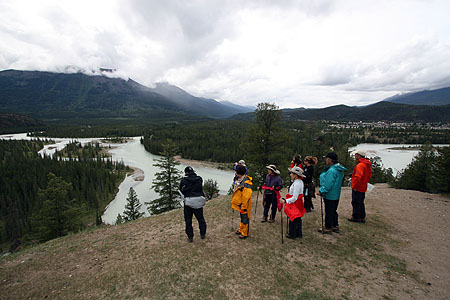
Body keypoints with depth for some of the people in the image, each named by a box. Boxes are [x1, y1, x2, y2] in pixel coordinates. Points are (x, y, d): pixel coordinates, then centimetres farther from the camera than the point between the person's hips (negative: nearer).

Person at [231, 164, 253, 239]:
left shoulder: (246, 183, -29)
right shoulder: (239, 180, 1)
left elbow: (246, 197, -26)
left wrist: (243, 207, -22)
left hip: (244, 205, -9)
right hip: (240, 204, 9)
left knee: (245, 218, 8)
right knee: (242, 217, 24)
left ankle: (244, 234, 23)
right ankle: (241, 230, 41)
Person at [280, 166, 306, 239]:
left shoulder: (296, 184, -26)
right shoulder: (300, 181, 5)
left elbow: (294, 198, -27)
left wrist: (285, 201, -25)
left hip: (295, 203, -10)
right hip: (298, 203, 10)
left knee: (293, 219, 5)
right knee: (298, 219, 19)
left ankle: (292, 234, 20)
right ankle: (299, 233, 33)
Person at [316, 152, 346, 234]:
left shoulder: (332, 170, -25)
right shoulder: (339, 169, 8)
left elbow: (328, 184, -27)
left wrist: (321, 191, -17)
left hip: (330, 196, -10)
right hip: (336, 195, 10)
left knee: (329, 212, 4)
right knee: (333, 211, 21)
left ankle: (328, 228, 16)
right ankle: (335, 226, 32)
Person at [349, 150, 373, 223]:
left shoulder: (360, 165, -22)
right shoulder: (367, 164, 11)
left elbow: (358, 176, -29)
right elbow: (370, 174, 23)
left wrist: (354, 186, -22)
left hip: (358, 188, -10)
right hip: (363, 187, 10)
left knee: (356, 202, 1)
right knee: (361, 203, 18)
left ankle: (356, 217, 10)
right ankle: (362, 218, 27)